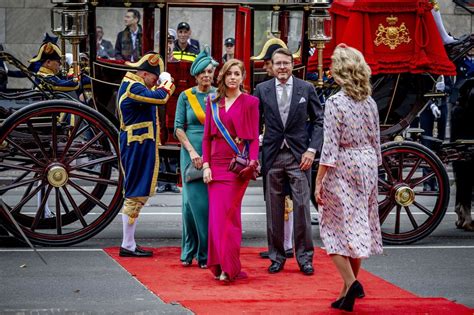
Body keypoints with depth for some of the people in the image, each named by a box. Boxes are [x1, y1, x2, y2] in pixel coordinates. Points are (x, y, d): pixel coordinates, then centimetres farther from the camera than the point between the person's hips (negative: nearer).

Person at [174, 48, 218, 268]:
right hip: (192, 154, -1)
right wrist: (192, 151, -9)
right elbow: (178, 128, 3)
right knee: (193, 200, -4)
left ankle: (206, 254, 4)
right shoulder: (186, 96, 6)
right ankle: (189, 252, 5)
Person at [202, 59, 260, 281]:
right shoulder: (213, 103, 13)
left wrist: (252, 162, -13)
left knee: (226, 215, -10)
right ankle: (221, 265, 9)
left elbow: (254, 137, 0)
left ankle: (228, 267, -6)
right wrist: (206, 165, 4)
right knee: (216, 215, 1)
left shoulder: (249, 102, 2)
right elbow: (207, 136, 13)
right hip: (216, 165, 4)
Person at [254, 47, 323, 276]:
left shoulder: (306, 89, 3)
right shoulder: (262, 90, 6)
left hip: (299, 156, -1)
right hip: (272, 156, 1)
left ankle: (305, 257, 6)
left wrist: (311, 150, -5)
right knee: (274, 209, 5)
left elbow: (318, 121, 5)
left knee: (302, 207, -3)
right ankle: (277, 257, 14)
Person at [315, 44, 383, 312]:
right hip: (367, 167, 6)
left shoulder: (335, 103, -13)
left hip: (342, 169, -6)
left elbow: (330, 146, -15)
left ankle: (351, 282, -17)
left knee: (336, 228, 0)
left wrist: (319, 182, -11)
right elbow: (376, 142, 11)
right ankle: (350, 287, 21)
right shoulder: (370, 103, 5)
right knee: (359, 226, 13)